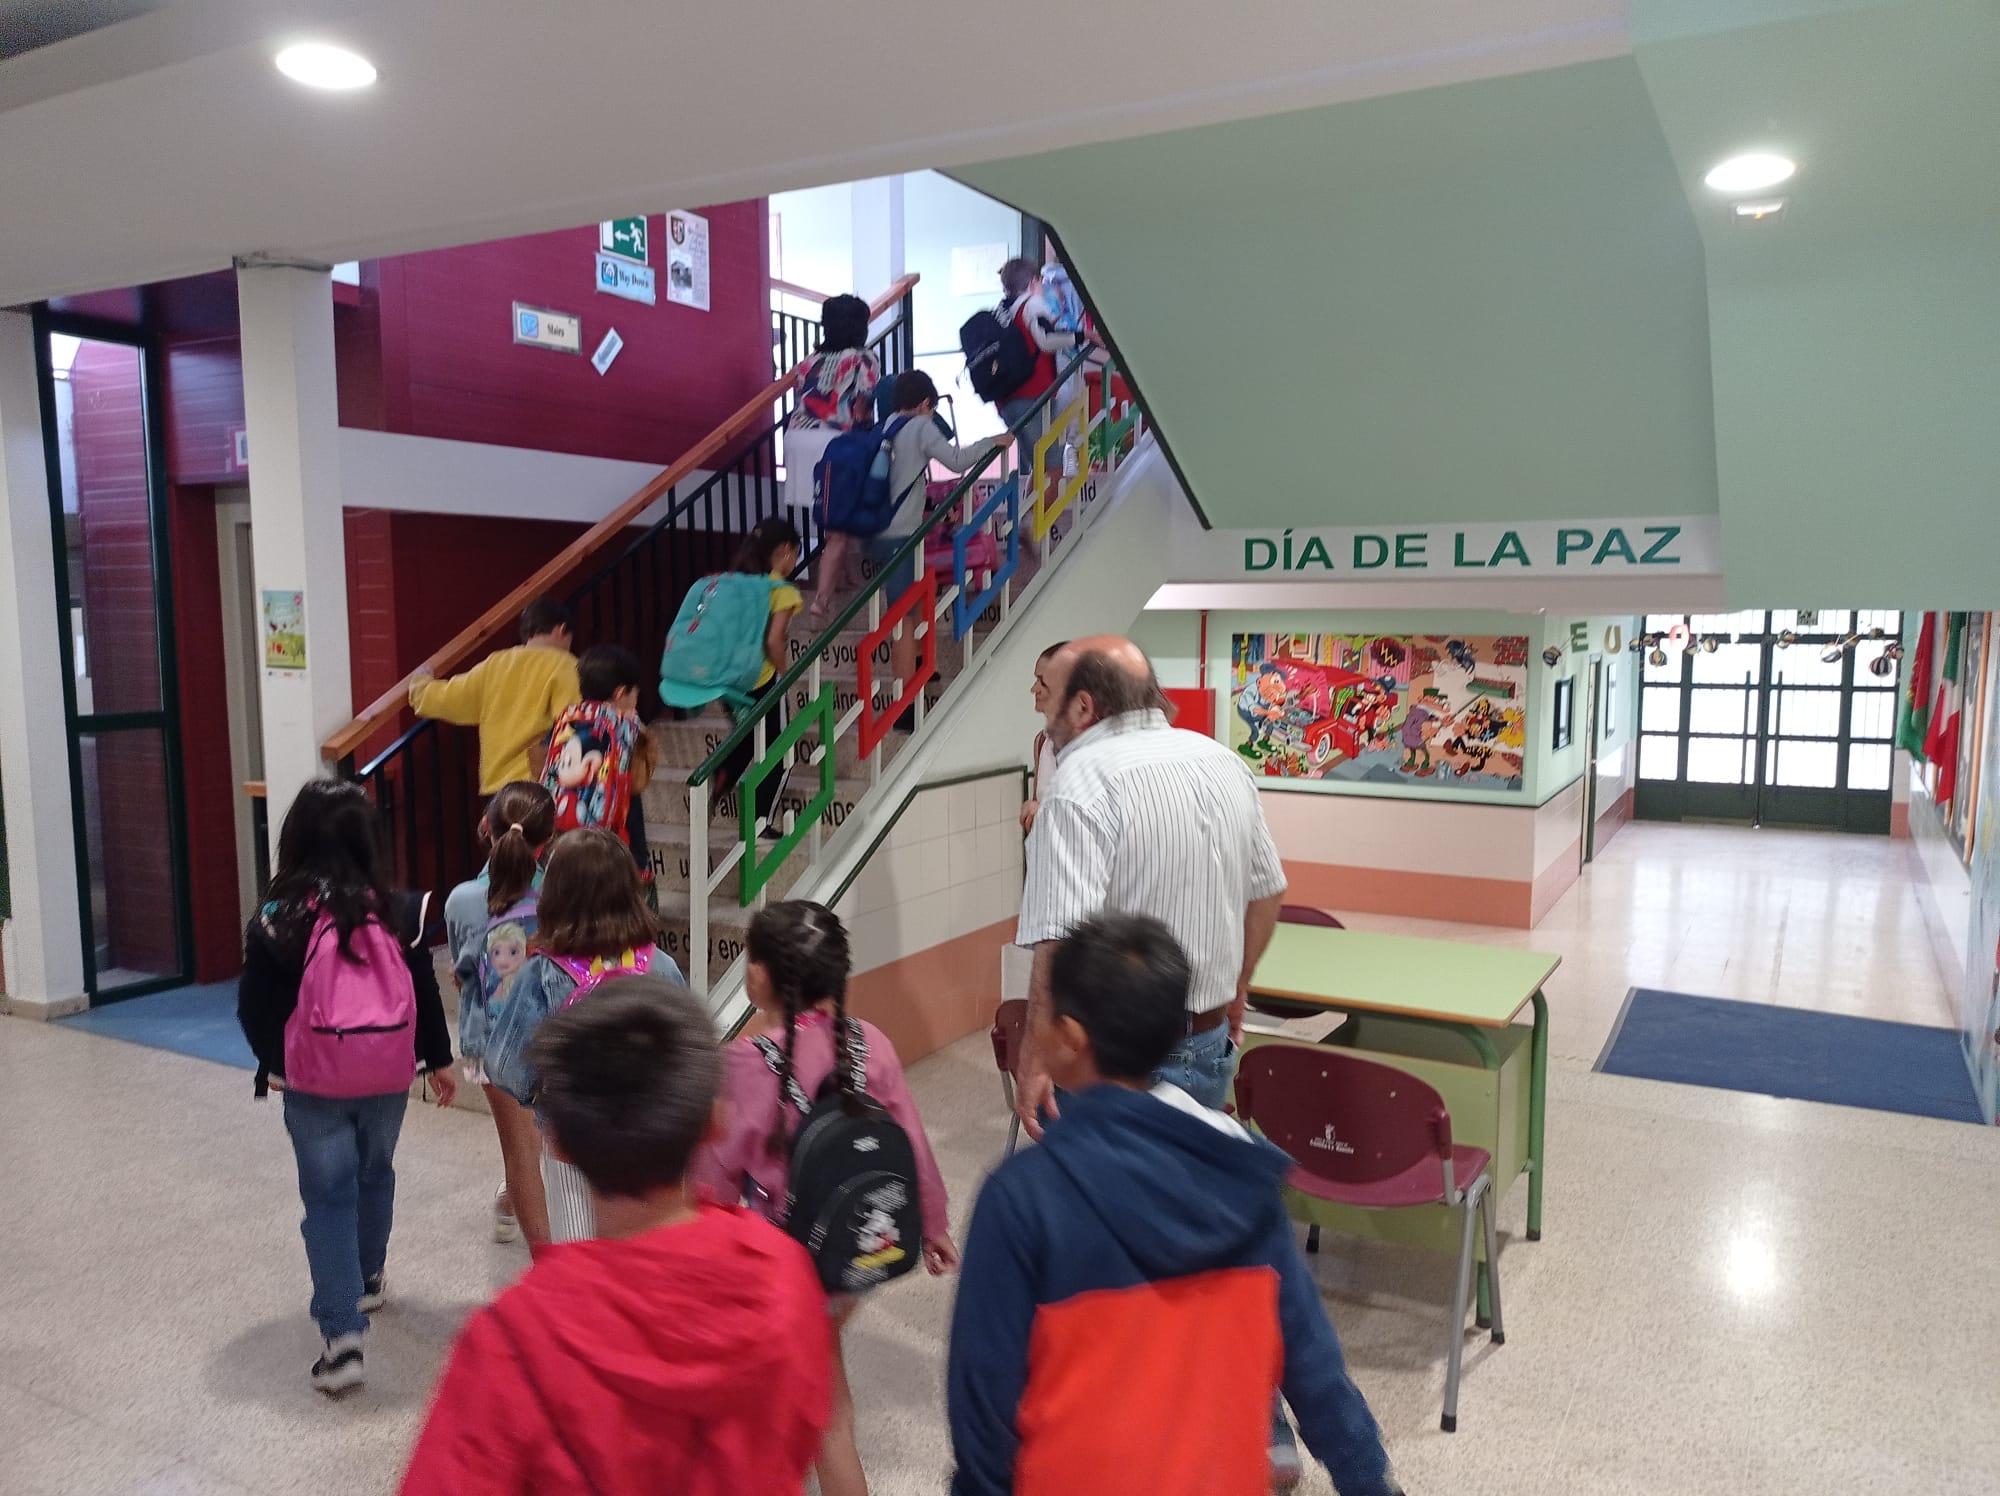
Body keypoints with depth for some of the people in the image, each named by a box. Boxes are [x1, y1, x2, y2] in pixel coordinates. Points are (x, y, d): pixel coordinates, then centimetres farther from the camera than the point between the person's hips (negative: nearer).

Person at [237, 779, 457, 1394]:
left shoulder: (277, 921, -12)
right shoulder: (398, 912, -7)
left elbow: (254, 1008, -6)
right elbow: (424, 995, 0)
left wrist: (273, 1062, 14)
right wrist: (439, 1059, 14)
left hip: (313, 1083, -2)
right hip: (387, 1076, 3)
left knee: (328, 1195, 4)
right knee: (375, 1175, 24)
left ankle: (343, 1336, -4)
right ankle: (367, 1279, 44)